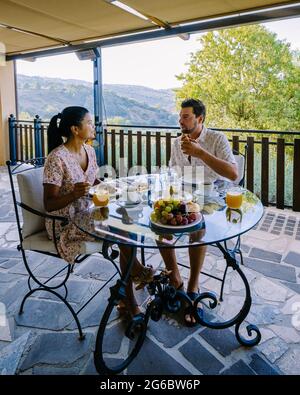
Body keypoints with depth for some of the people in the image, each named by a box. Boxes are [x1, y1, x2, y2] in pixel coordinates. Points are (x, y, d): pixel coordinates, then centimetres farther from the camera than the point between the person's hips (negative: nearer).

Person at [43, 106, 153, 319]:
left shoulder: (89, 151, 3)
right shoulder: (57, 158, -20)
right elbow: (49, 204, -19)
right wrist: (74, 194, -36)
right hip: (64, 223, -7)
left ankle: (129, 301, -7)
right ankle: (137, 270, 8)